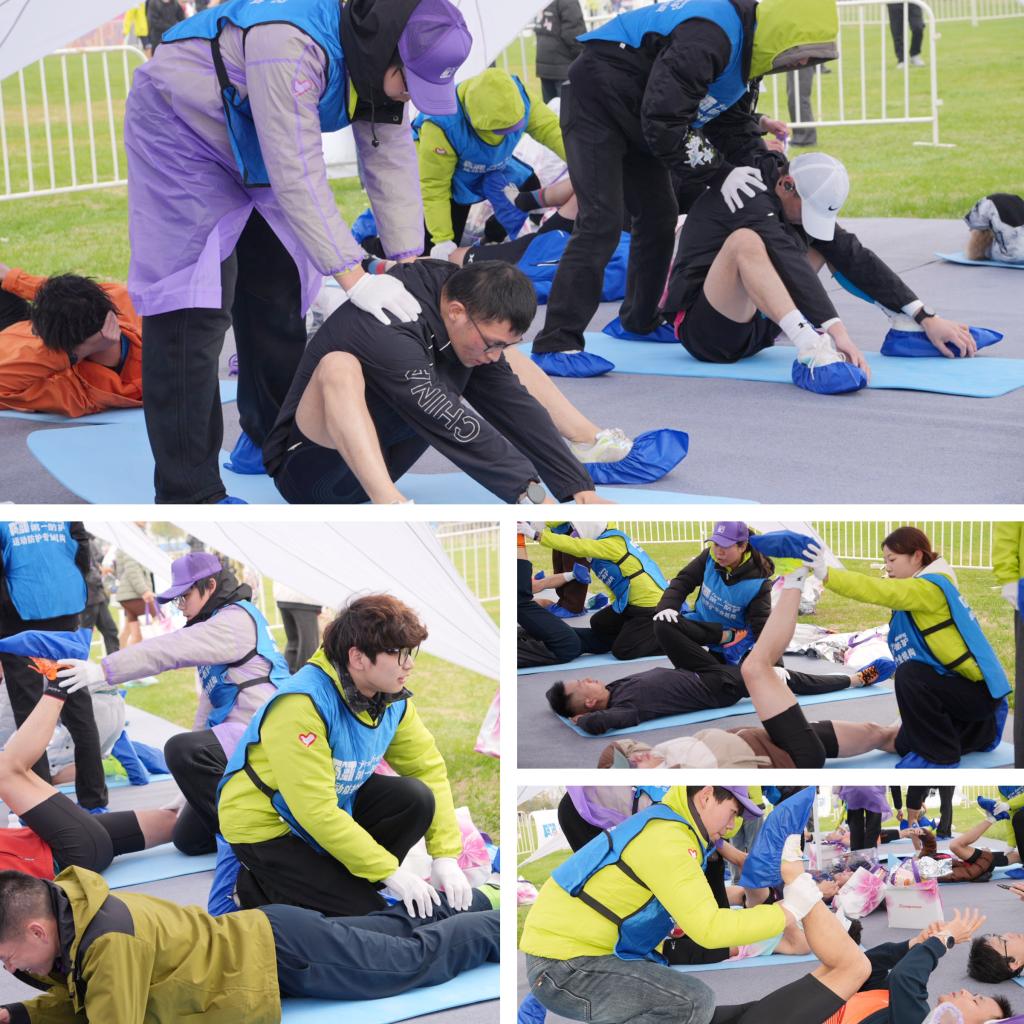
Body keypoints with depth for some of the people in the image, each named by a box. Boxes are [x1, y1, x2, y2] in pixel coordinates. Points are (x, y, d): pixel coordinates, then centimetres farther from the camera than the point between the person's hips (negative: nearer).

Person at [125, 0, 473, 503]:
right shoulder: (292, 46, -38)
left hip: (252, 157, 9)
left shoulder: (377, 60, -11)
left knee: (279, 289, 13)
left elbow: (391, 159, -7)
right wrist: (353, 277, -38)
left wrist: (409, 263, -13)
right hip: (180, 135, -9)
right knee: (194, 309, -14)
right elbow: (298, 174, -38)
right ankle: (187, 494, -13)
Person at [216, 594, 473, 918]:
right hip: (265, 828, -8)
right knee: (363, 913, -17)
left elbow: (430, 769, -2)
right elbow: (316, 810, -32)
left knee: (416, 797, -15)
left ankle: (346, 884, 1)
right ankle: (259, 888, 4)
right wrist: (390, 870, -29)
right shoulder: (302, 705, -31)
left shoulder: (393, 699, -6)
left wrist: (445, 856, -13)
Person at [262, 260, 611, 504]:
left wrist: (579, 488, -16)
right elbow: (456, 430, -37)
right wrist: (529, 494, -40)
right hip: (310, 471, -8)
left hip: (378, 461, 8)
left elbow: (515, 407, -9)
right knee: (338, 367, -41)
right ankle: (391, 509, -57)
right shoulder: (387, 334, -32)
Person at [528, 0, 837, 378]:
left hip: (637, 117, 11)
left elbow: (730, 119, 12)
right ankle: (556, 344, -20)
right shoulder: (710, 37, -29)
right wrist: (711, 167, -20)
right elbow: (663, 116, -31)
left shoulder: (744, 46, 5)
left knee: (658, 216, 16)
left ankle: (640, 320, 33)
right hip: (597, 101, -11)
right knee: (601, 221, -18)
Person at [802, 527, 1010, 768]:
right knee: (906, 745, 14)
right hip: (958, 685, 10)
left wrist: (826, 575, -39)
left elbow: (883, 592, -32)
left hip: (978, 690, -10)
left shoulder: (931, 588, -21)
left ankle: (941, 755, -16)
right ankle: (982, 730, 28)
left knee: (910, 676, -32)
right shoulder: (921, 591, 12)